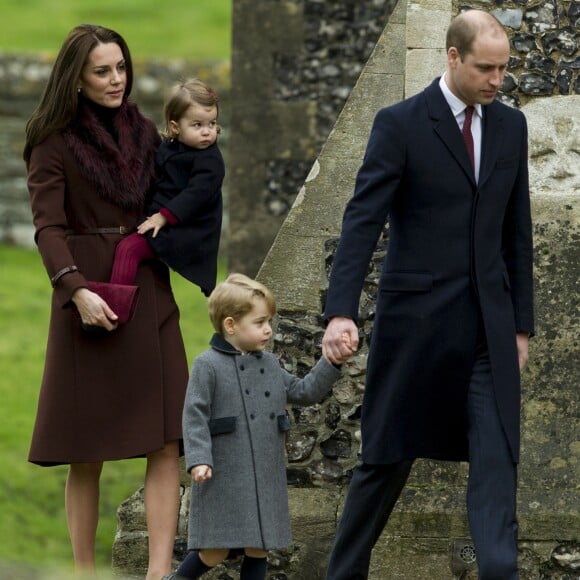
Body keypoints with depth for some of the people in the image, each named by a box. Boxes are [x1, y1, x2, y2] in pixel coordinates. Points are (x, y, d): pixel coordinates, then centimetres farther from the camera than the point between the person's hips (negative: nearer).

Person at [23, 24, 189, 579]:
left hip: (150, 296, 4)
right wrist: (77, 289, -26)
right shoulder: (55, 142, -3)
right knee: (87, 454, -1)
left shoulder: (145, 133, 12)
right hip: (89, 297, -4)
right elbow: (47, 226, -13)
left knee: (165, 444, -7)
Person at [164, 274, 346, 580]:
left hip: (265, 477, 6)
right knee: (215, 552, -3)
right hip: (225, 478, -6)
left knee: (259, 548, 7)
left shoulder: (269, 364, 13)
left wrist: (330, 364, 10)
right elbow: (195, 416, -12)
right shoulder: (208, 365, -7)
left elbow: (304, 392, 20)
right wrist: (198, 460, -21)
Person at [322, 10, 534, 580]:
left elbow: (516, 230, 13)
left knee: (496, 461, -7)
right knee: (388, 458, 7)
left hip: (488, 327, 4)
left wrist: (522, 323, 11)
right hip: (416, 319, -4)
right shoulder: (400, 124, -7)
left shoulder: (510, 126, 8)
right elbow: (362, 220, -13)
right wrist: (340, 312, -24)